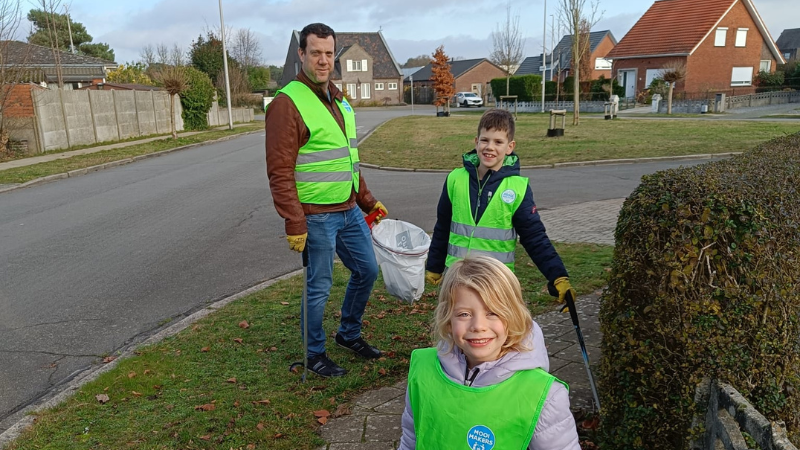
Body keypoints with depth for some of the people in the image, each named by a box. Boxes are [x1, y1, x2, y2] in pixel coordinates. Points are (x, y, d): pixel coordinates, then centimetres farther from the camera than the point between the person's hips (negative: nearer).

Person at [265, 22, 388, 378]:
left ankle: (349, 333, 38)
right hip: (316, 217, -8)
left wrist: (368, 201, 19)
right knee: (319, 286, 4)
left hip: (350, 210, 8)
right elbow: (280, 172, -18)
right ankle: (315, 355, 25)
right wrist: (294, 224, -21)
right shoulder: (287, 103, -14)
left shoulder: (338, 100, 13)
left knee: (367, 270, 16)